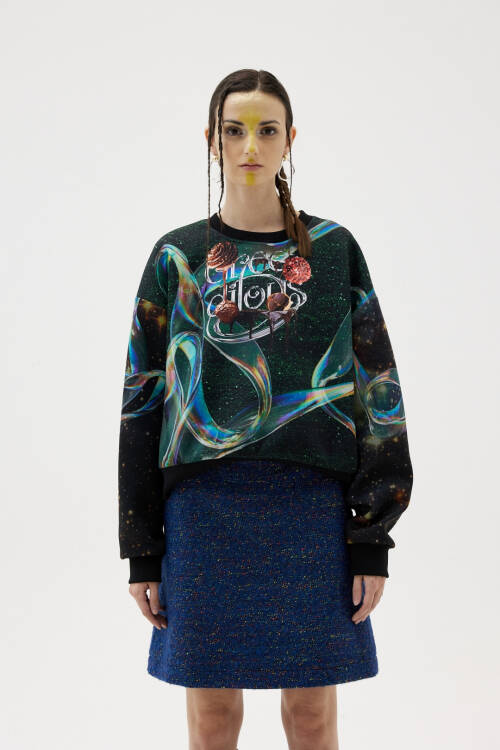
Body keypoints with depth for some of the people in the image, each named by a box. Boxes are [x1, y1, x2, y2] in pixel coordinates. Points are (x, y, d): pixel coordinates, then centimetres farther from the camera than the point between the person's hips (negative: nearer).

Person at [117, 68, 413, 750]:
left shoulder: (334, 249, 7)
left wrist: (373, 534, -2)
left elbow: (376, 387, 5)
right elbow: (142, 399, 7)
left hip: (312, 504, 0)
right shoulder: (178, 257, 7)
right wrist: (141, 546, 3)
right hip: (204, 507, 0)